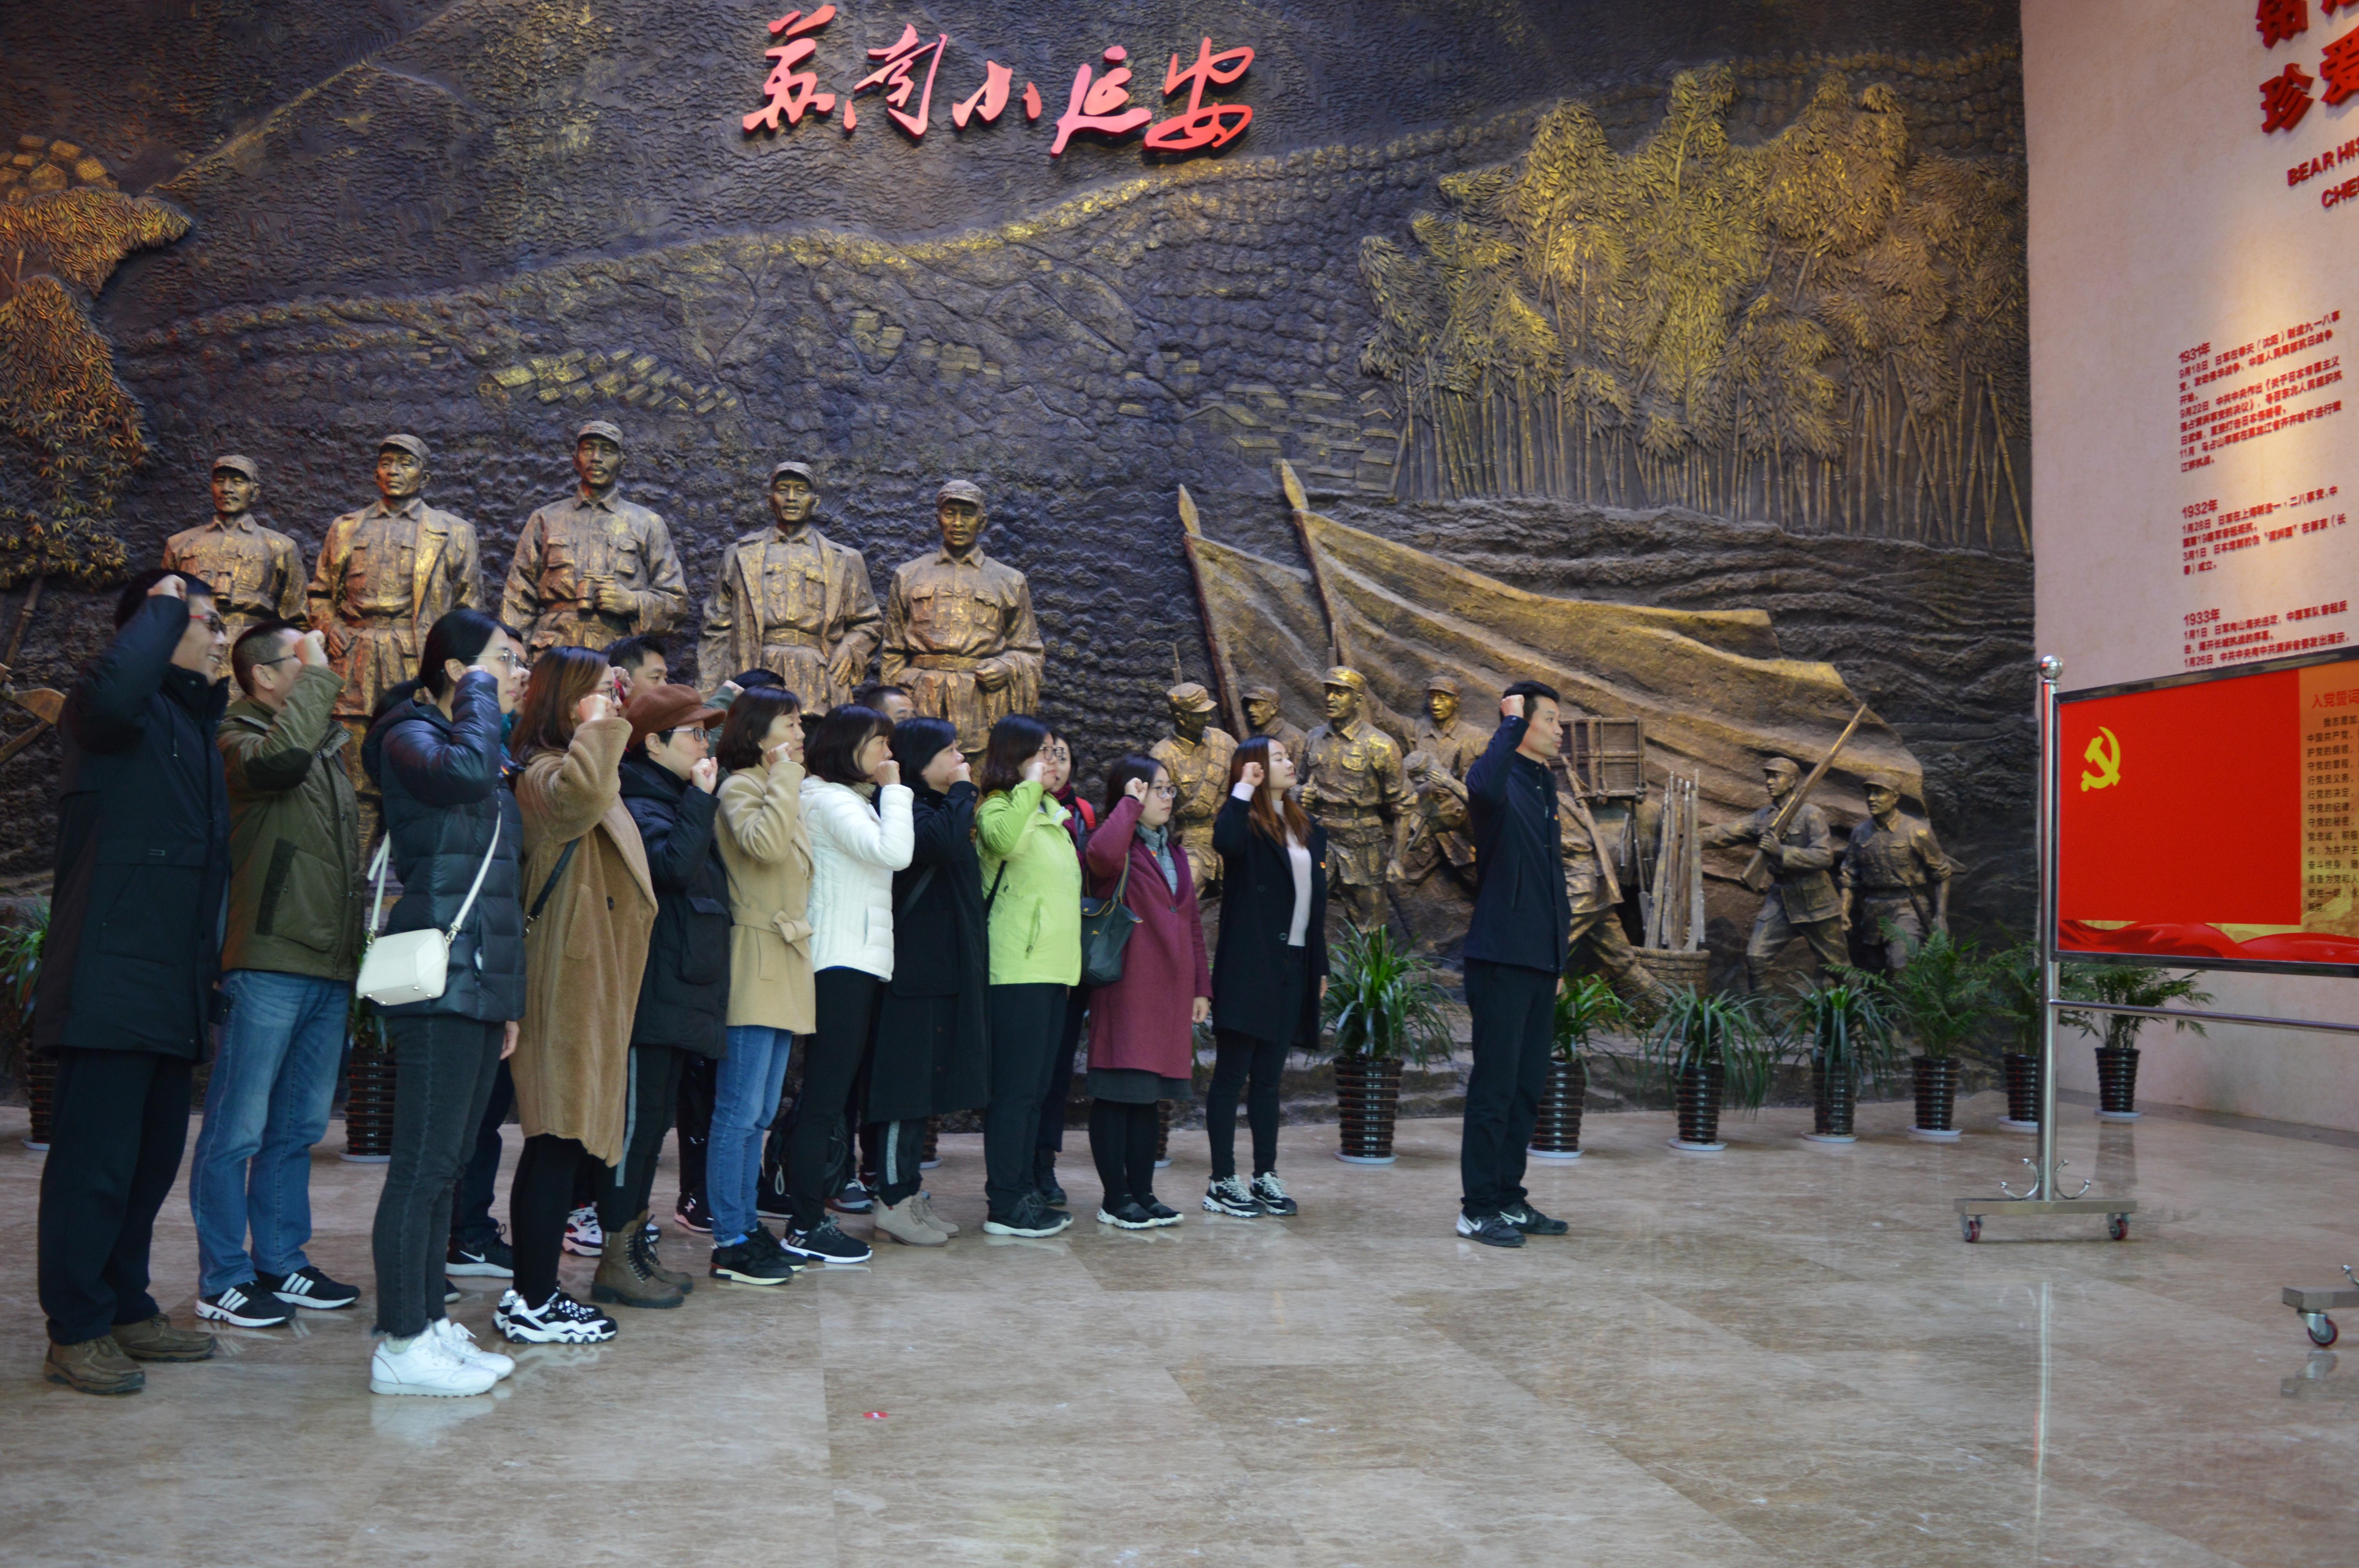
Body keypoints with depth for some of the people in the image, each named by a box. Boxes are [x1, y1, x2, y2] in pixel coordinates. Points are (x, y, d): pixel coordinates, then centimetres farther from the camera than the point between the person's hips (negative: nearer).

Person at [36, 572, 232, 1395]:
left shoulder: (193, 719, 20)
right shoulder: (125, 710, -6)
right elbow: (111, 690, -34)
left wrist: (208, 971, 20)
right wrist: (164, 608, -17)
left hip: (172, 990, 9)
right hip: (110, 982, -9)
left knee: (153, 1156, 15)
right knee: (96, 1160, -4)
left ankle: (126, 1309, 25)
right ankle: (74, 1334, 5)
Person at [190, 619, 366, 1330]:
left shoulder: (328, 749, 19)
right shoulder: (241, 739, -3)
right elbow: (279, 757, -29)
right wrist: (318, 674, -16)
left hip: (329, 966, 8)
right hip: (269, 964, -8)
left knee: (298, 1129, 14)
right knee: (238, 1131, -2)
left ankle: (281, 1265, 23)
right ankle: (222, 1280, 6)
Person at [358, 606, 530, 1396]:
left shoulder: (493, 759, 21)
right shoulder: (411, 735, -5)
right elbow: (461, 770, -32)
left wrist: (510, 996, 20)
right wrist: (479, 696, -13)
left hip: (482, 983, 9)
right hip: (438, 980, -9)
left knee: (446, 1163, 12)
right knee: (424, 1163, -7)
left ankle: (430, 1324, 18)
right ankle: (401, 1346, -2)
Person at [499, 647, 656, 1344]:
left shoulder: (565, 766, 20)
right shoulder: (547, 773, -15)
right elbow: (580, 793, -39)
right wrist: (598, 729, -24)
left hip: (588, 982, 11)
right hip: (570, 984, -11)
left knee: (556, 1143, 14)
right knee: (560, 1143, -6)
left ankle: (531, 1295, 22)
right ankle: (534, 1305, 1)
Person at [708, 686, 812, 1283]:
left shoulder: (779, 791, 20)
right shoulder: (740, 786, -9)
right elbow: (763, 843, -30)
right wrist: (784, 775, -19)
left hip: (786, 965, 10)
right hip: (754, 961, -10)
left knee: (759, 1115, 13)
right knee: (739, 1112, -6)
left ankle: (745, 1227, 21)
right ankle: (729, 1244, -2)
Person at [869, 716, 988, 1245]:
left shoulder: (936, 808, 19)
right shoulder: (909, 809, -11)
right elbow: (947, 844, -30)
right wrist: (961, 790, -18)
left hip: (945, 966, 10)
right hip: (916, 968, -10)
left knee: (925, 1081, 13)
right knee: (908, 1079, -6)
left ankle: (910, 1191, 19)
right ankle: (895, 1201, 0)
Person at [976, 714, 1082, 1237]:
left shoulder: (1051, 811, 19)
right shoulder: (998, 808, -8)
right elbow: (1001, 839, -34)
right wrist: (1029, 786, -24)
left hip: (1051, 966, 9)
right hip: (1017, 969, -9)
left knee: (1035, 1088, 13)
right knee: (1015, 1087, -7)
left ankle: (1023, 1191, 21)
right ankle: (1004, 1205, -2)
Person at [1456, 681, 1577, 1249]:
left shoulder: (1544, 790, 18)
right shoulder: (1502, 782, -9)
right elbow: (1484, 785, -38)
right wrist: (1513, 723, -24)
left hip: (1540, 962, 9)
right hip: (1502, 959, -9)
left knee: (1528, 1087, 13)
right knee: (1495, 1086, -5)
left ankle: (1509, 1200, 22)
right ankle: (1478, 1209, 2)